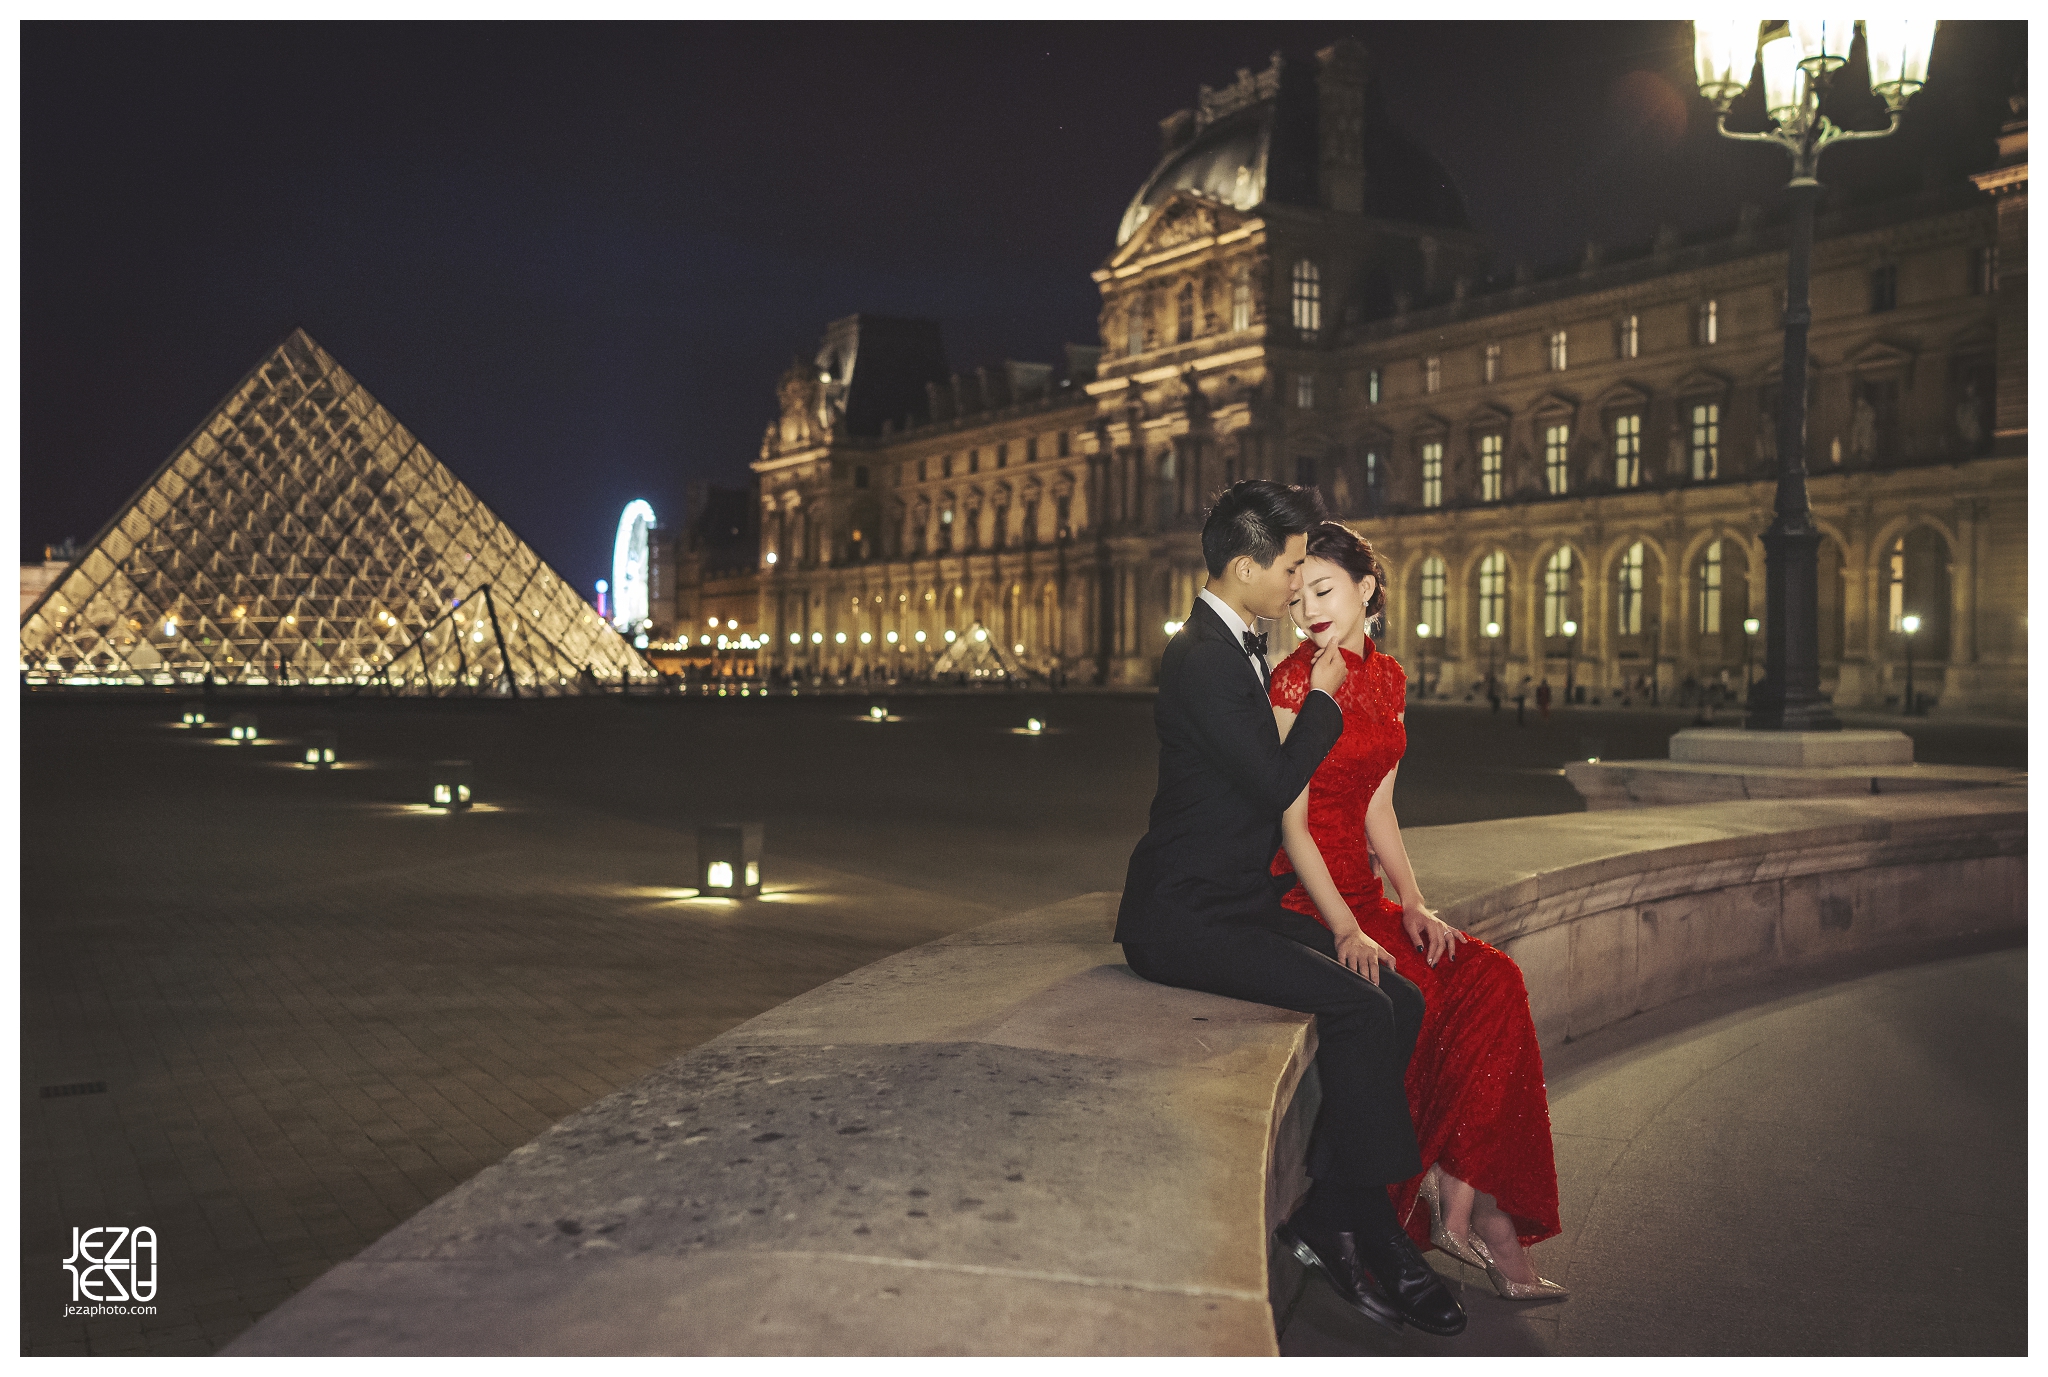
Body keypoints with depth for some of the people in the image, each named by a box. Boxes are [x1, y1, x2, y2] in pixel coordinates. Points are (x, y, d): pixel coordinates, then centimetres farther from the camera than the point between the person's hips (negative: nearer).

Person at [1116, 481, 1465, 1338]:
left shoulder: (1238, 651, 15)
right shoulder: (1200, 661, -16)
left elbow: (1268, 799, 19)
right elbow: (1274, 784, -20)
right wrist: (1322, 700, -4)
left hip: (1242, 904, 9)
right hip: (1182, 920, -9)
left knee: (1400, 1001, -4)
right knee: (1356, 1006, -22)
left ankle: (1321, 1220, -1)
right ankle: (1371, 1239, -8)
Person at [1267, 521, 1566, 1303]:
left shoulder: (1388, 679, 11)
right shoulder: (1294, 682, -10)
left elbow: (1376, 808, 13)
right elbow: (1290, 824, -15)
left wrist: (1412, 904, 0)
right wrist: (1347, 930, -23)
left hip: (1360, 892, 6)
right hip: (1298, 898, -6)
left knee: (1493, 979, -16)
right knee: (1440, 998, -24)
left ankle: (1460, 1200, -14)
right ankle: (1462, 1203, -8)